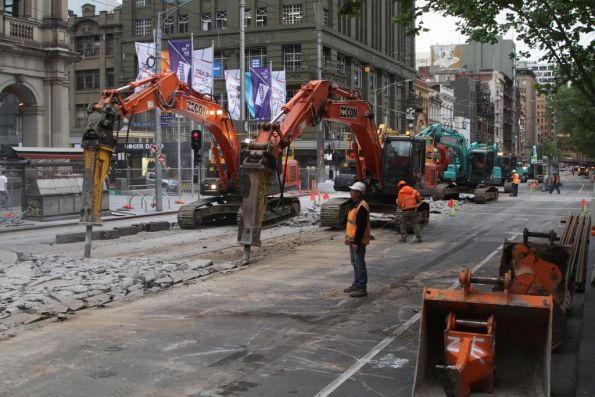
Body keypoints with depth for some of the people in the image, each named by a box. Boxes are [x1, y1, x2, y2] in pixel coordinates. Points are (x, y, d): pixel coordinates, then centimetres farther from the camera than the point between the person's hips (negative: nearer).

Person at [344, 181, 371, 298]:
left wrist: (356, 242, -23)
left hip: (358, 241, -10)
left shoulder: (361, 207, -20)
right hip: (353, 239, 10)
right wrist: (348, 237, 20)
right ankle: (357, 284, 30)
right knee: (355, 263, 18)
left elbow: (361, 226, -24)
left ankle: (362, 288, -1)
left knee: (359, 263, -6)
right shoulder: (354, 204, 13)